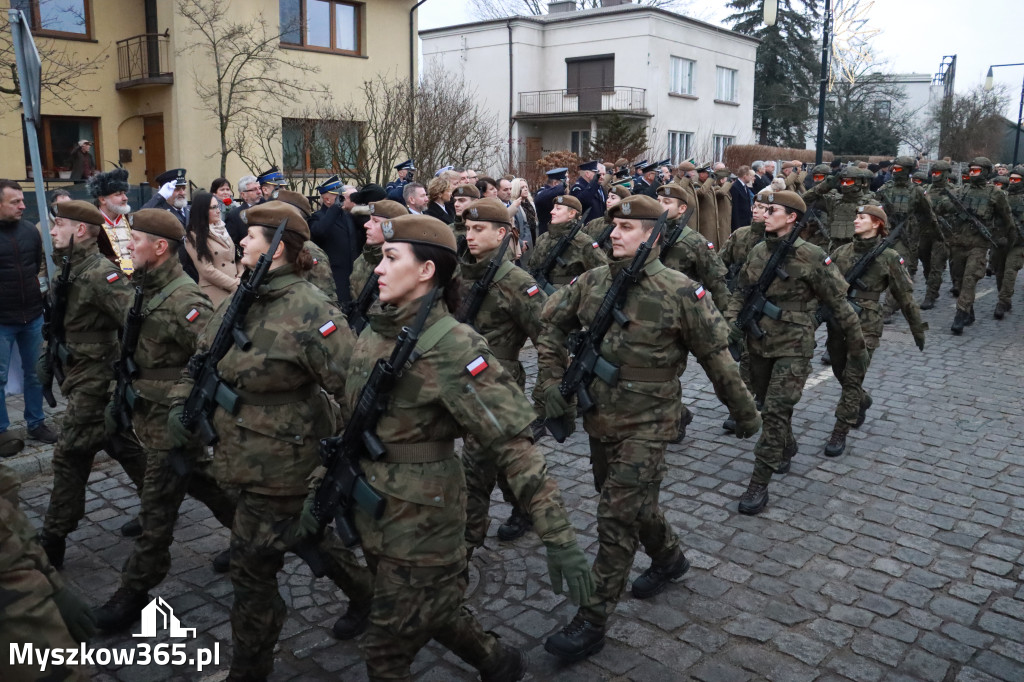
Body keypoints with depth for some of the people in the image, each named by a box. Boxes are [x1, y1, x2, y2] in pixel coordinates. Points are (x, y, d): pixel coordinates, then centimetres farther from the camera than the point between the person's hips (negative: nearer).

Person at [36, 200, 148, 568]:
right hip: (83, 377, 9)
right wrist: (48, 355, 8)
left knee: (70, 458, -2)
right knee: (126, 447, 18)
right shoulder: (66, 270, 10)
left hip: (96, 382, -9)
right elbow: (59, 322, 22)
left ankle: (52, 544, 9)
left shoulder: (100, 274, -19)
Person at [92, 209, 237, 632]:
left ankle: (135, 591, 15)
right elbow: (134, 354, 18)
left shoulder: (184, 301, -22)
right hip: (148, 413, 9)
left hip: (174, 420, -9)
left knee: (157, 509, 3)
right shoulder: (145, 291, 8)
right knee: (204, 484, 21)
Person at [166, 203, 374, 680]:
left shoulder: (308, 311, -22)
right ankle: (363, 591, 49)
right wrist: (180, 406, 0)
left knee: (252, 568, 4)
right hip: (242, 456, 8)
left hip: (279, 464, -8)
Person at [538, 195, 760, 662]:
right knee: (632, 503, 22)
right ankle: (669, 558, 50)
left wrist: (744, 411, 2)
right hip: (599, 418, 6)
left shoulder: (679, 291, -13)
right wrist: (551, 381, 1)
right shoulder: (592, 282, 0)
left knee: (617, 518, -5)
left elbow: (716, 356, -6)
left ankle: (593, 622, 7)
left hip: (646, 425, -6)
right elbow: (551, 325, 11)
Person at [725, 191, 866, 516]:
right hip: (758, 343, 6)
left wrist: (857, 348, -3)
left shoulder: (811, 257, -13)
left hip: (793, 347, -6)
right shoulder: (757, 252, 4)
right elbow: (740, 291, 14)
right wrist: (733, 321, -5)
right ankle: (786, 450, 47)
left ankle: (759, 484, -5)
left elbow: (839, 305, -8)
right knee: (768, 405, 20)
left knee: (776, 412, -11)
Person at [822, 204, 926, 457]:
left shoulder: (889, 257, -2)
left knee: (852, 379, -7)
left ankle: (840, 433, 0)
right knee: (840, 373, 16)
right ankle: (862, 401, 48)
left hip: (865, 325, -4)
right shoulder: (841, 252, 7)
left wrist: (917, 328, 8)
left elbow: (904, 295, 3)